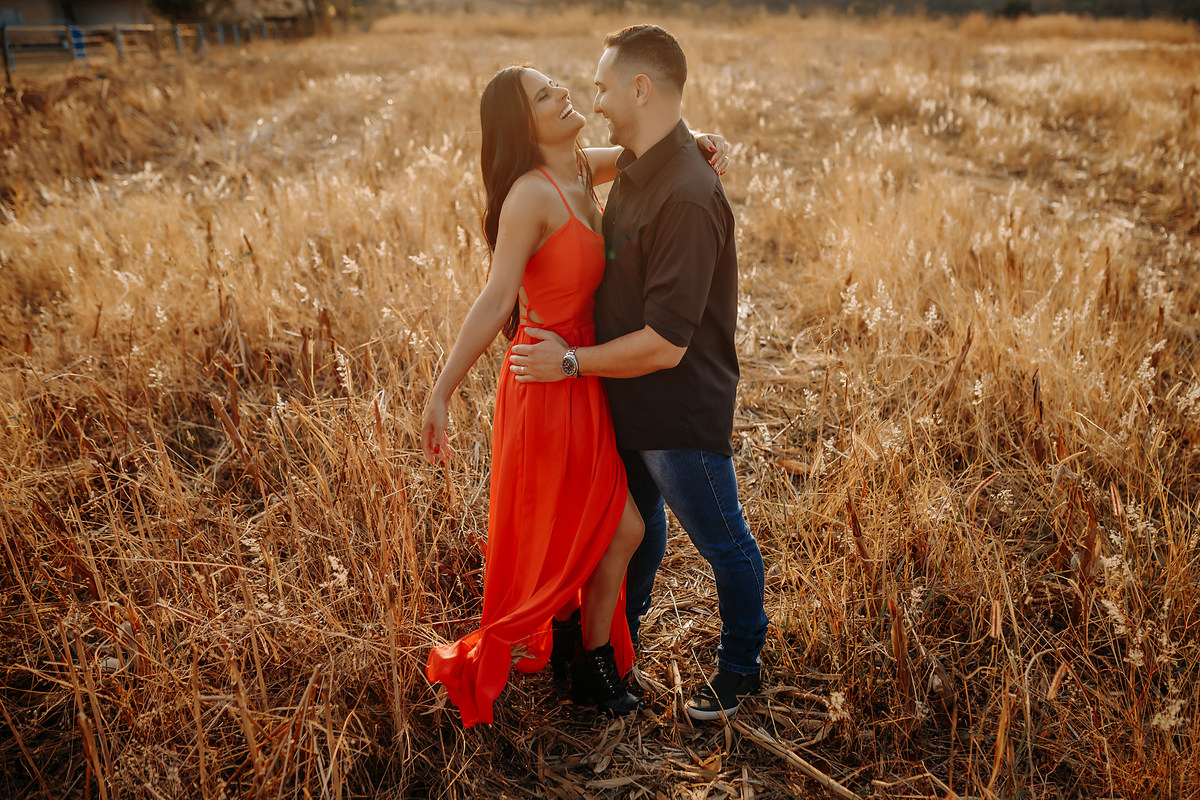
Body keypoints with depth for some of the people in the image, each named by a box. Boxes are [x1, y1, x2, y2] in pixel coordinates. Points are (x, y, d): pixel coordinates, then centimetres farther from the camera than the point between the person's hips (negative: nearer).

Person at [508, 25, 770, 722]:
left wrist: (570, 362, -20)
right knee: (636, 522, 27)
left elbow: (664, 344, -31)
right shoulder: (636, 168, 2)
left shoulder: (687, 198, -29)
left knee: (723, 542, 12)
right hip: (629, 403, 9)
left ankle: (742, 669, 35)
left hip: (682, 410, -9)